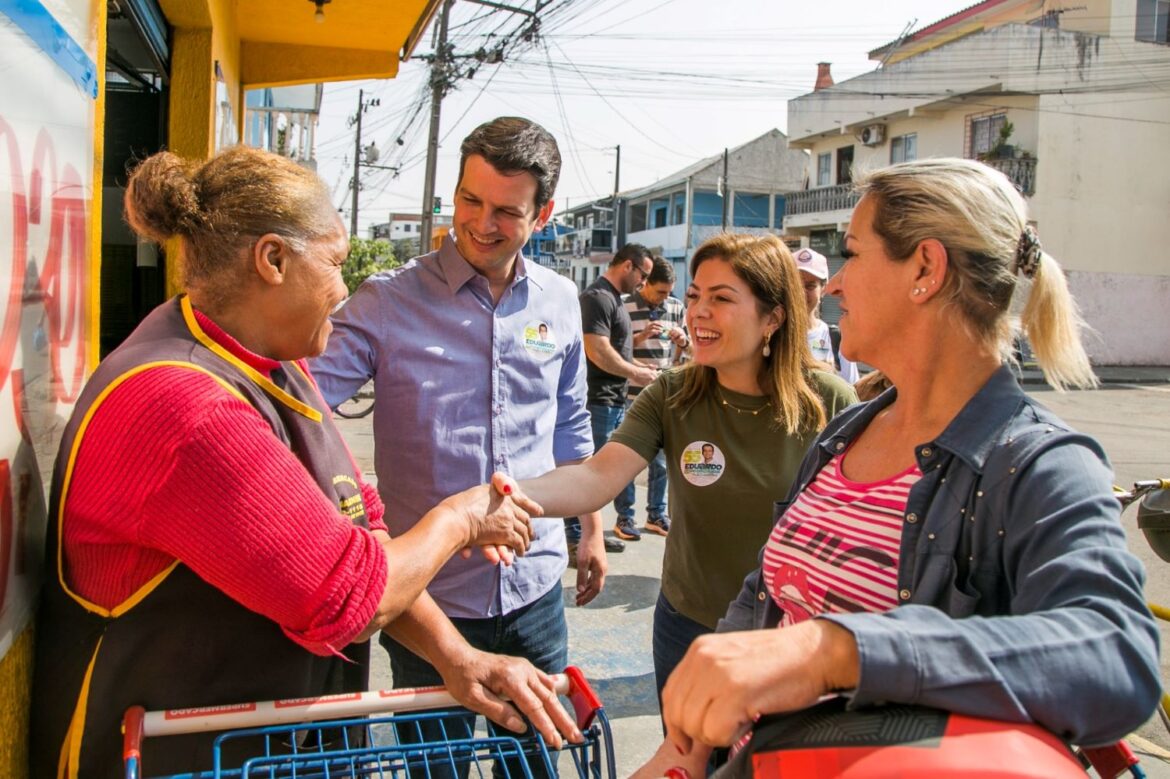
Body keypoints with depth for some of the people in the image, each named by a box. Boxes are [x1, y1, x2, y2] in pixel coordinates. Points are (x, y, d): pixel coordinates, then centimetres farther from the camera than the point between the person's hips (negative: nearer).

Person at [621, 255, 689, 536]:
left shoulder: (677, 308, 8)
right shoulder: (625, 307, -5)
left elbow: (684, 353, 16)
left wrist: (682, 341, -7)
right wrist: (641, 336, -17)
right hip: (631, 394, -4)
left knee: (661, 460, 11)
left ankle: (657, 515, 22)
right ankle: (625, 515, 16)